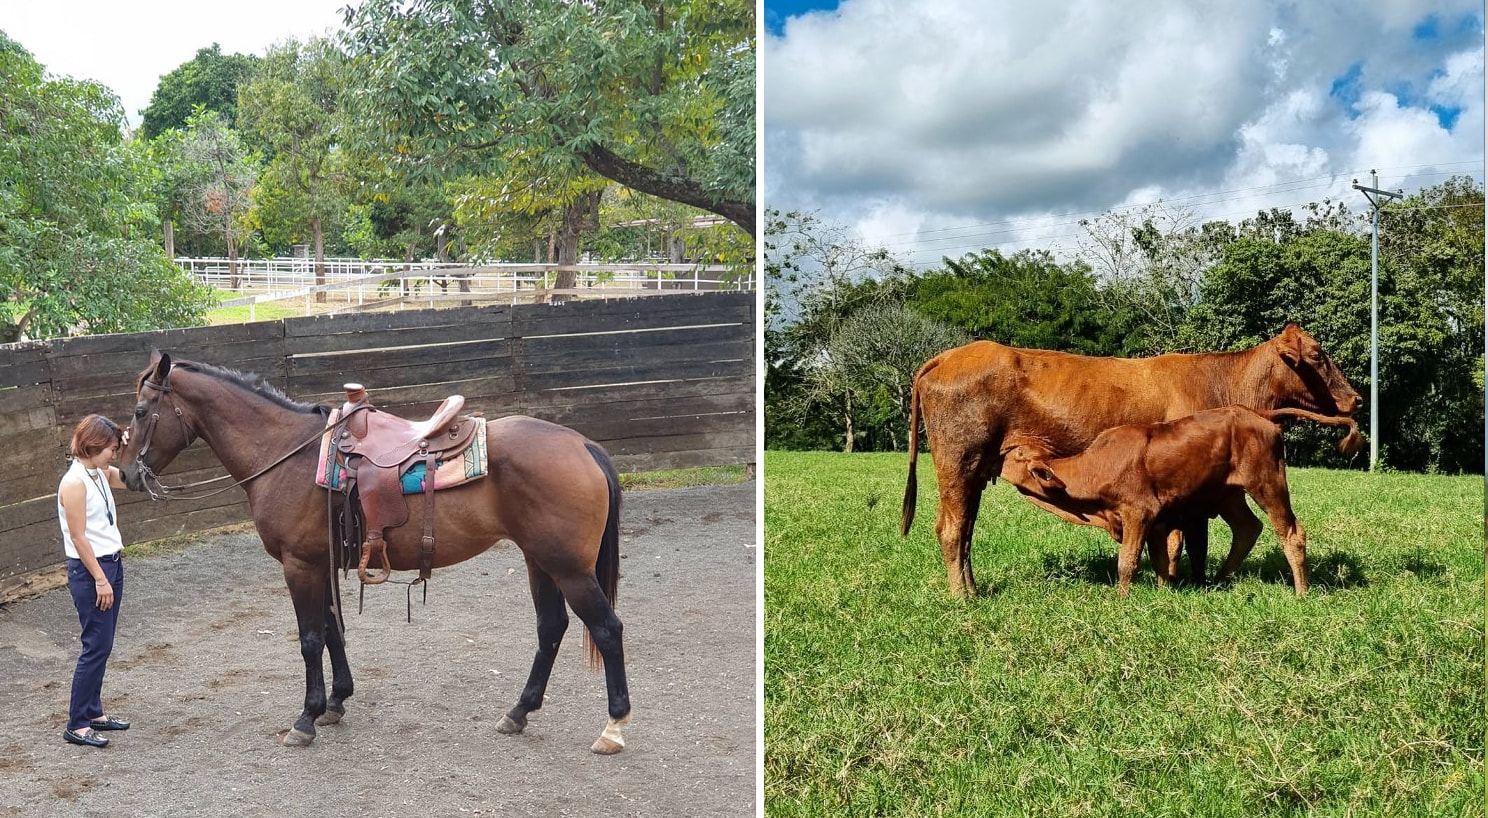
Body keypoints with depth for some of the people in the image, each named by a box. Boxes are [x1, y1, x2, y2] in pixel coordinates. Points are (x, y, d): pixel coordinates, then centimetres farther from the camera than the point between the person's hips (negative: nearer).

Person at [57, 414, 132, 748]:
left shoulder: (101, 474, 8)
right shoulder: (74, 482, -18)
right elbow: (78, 537, -19)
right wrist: (100, 580, -18)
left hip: (112, 565, 9)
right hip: (89, 571, -9)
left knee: (102, 645, 14)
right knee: (96, 646, -6)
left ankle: (93, 711, 23)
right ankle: (77, 725, 1)